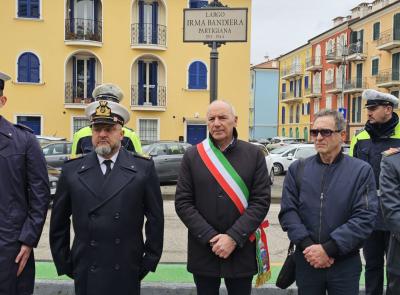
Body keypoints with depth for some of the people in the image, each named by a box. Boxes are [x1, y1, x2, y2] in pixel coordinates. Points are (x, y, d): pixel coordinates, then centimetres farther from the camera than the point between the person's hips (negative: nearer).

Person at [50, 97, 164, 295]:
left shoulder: (143, 168, -2)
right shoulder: (72, 170, 2)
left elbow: (155, 218, 0)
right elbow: (59, 222, 7)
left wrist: (150, 261, 0)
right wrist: (63, 263, 6)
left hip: (127, 275, -1)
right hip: (85, 274, 1)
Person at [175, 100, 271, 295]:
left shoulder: (254, 154, -1)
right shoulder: (192, 155, 1)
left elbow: (261, 201, -6)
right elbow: (182, 203, -3)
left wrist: (234, 237, -14)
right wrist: (210, 238, -12)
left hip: (241, 251, 0)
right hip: (203, 252, 1)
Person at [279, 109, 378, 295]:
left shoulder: (362, 171, -3)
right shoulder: (297, 169, 4)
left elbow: (365, 218, -11)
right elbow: (288, 211, -2)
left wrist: (328, 248, -17)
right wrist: (307, 245, -16)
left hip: (345, 264, -1)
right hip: (306, 261, 2)